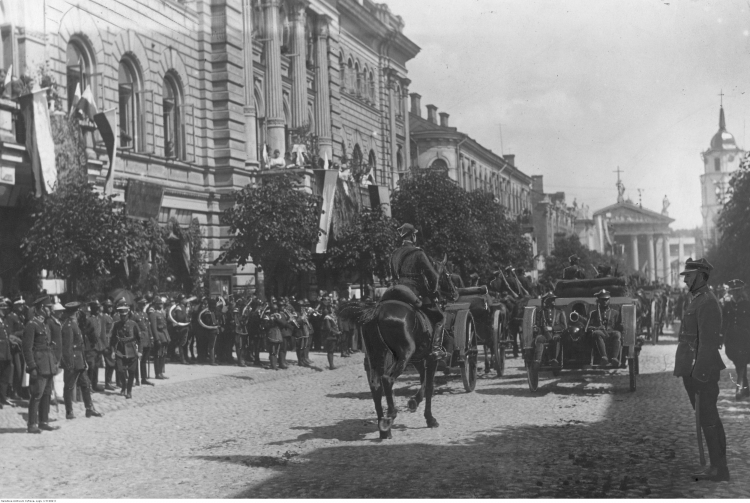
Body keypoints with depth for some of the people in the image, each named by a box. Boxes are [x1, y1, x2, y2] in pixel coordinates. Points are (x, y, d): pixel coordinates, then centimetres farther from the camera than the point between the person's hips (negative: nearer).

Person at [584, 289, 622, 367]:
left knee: (617, 334, -36)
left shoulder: (615, 313, 26)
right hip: (600, 335, -1)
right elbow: (588, 328, 13)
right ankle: (604, 357, -55)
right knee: (597, 333, -38)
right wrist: (597, 328, -9)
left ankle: (614, 358, -55)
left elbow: (620, 327, 15)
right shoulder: (593, 313, 25)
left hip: (612, 333, 1)